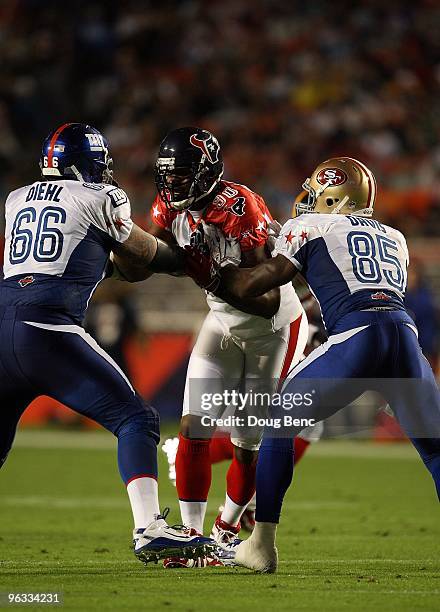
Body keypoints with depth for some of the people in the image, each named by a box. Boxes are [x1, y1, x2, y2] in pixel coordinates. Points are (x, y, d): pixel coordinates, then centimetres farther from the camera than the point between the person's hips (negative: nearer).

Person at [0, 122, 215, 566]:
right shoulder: (100, 199, 6)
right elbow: (141, 260, 19)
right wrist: (178, 257, 36)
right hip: (47, 329, -6)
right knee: (134, 420, 0)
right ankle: (148, 529, -14)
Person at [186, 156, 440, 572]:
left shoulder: (309, 228, 17)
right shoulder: (394, 238, 31)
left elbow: (251, 286, 16)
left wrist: (206, 274, 34)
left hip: (357, 335, -4)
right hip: (406, 335, 4)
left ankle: (262, 544, 12)